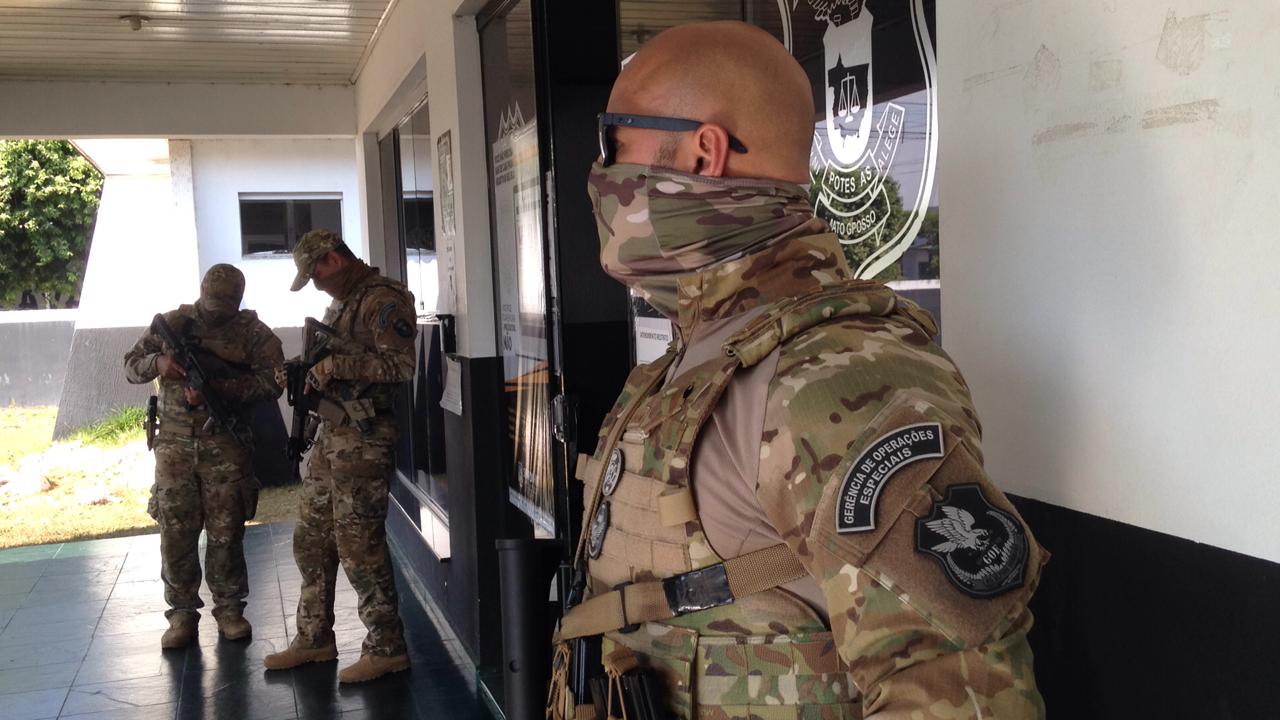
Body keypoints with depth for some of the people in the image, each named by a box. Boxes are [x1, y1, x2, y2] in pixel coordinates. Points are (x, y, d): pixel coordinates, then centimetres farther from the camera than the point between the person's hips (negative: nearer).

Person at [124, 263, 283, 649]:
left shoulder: (254, 332, 0)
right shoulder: (173, 323, 8)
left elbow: (271, 382, -11)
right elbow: (131, 364, 13)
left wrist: (216, 387, -21)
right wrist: (158, 361, -10)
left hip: (226, 445, -2)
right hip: (175, 444, 2)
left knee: (226, 531, 1)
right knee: (175, 530, 2)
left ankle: (229, 608, 16)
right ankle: (182, 612, 14)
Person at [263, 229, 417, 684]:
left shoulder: (384, 301, -12)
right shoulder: (340, 303, 18)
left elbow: (401, 365, -22)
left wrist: (336, 364, -20)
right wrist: (309, 374, 5)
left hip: (363, 437, -10)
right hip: (331, 432, 10)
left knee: (359, 543, -7)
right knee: (311, 539, 14)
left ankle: (387, 647, 4)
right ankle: (314, 639, 26)